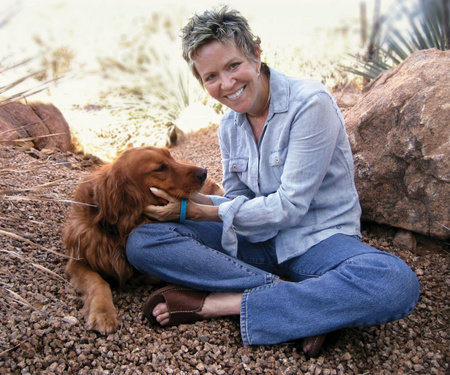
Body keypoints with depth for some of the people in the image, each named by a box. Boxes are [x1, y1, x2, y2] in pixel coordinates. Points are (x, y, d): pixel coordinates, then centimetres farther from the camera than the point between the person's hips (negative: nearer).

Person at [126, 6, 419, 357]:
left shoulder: (310, 102, -15)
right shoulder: (230, 125, 5)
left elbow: (289, 206, -17)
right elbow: (239, 200, 8)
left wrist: (196, 210, -15)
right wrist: (188, 199, -12)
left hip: (319, 240, -4)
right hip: (255, 240, 5)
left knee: (396, 282, -37)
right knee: (142, 241, -14)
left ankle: (215, 303, -28)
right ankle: (290, 296, -22)